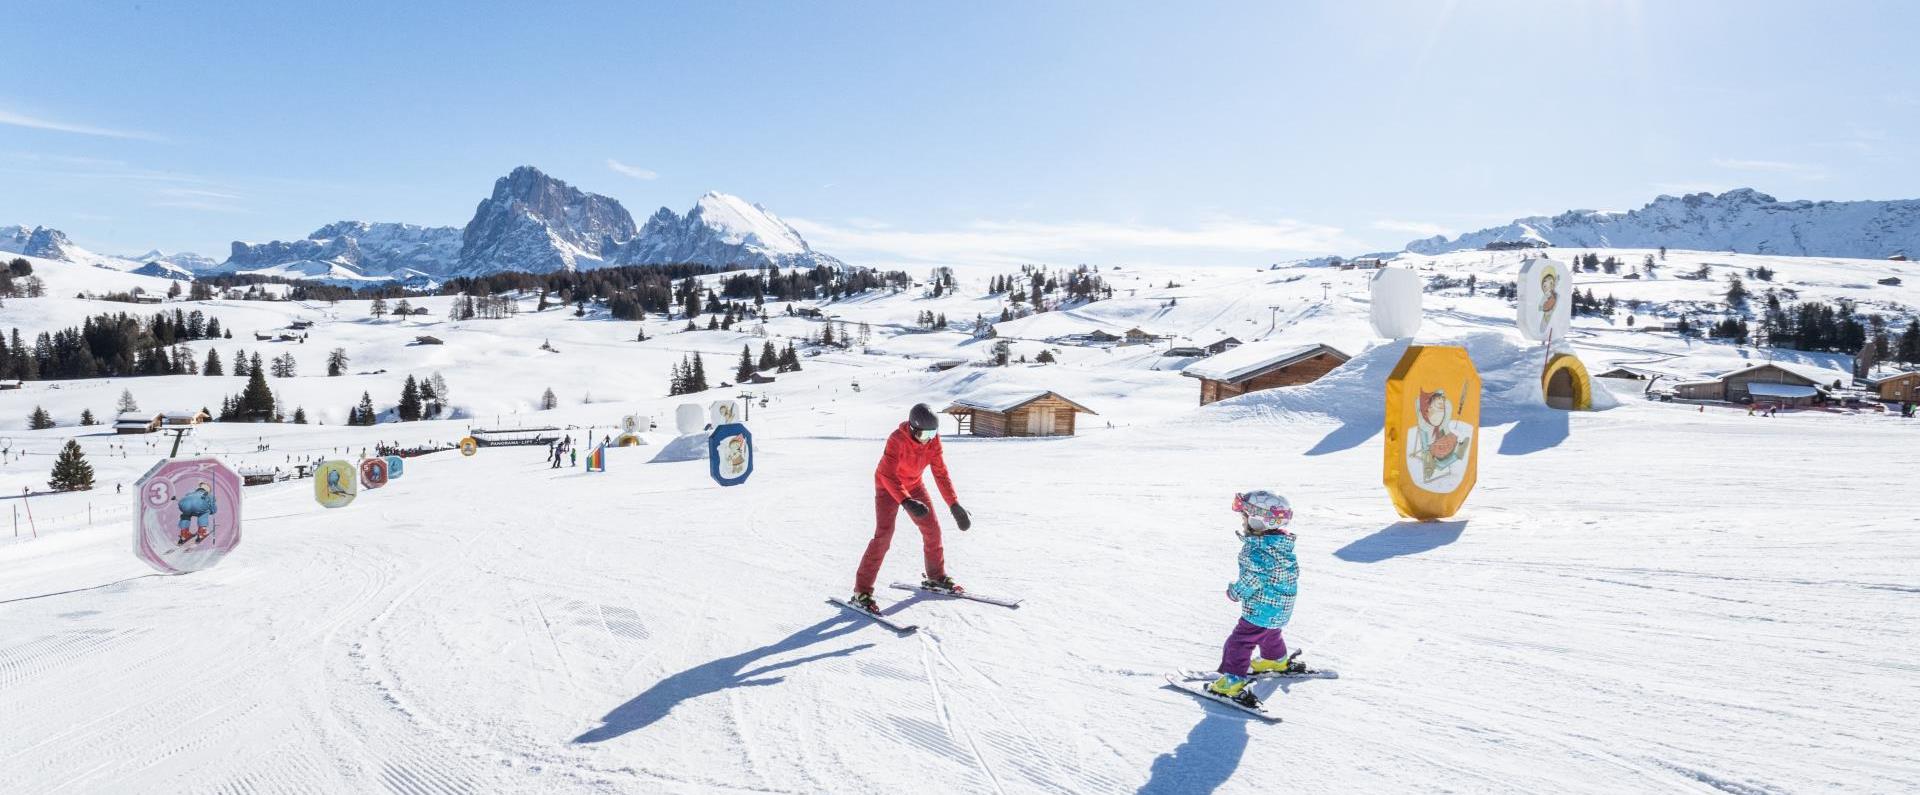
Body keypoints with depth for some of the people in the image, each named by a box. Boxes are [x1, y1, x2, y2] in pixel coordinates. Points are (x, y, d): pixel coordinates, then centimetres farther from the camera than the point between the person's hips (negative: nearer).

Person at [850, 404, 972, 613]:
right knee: (884, 534, -19)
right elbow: (888, 475, -38)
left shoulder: (933, 439, -16)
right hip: (888, 486, -6)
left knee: (932, 528, 6)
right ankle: (861, 592, -16)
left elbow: (941, 472, -11)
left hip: (914, 485, 6)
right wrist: (906, 501, -51)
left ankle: (936, 576, 29)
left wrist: (954, 504, -17)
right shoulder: (897, 439, -33)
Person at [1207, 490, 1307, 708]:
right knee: (1270, 634, 35)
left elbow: (1252, 580, -27)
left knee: (1240, 641, -5)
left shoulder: (1260, 552, -30)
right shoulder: (1278, 542, 1)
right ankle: (1278, 661, 57)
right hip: (1280, 607, 10)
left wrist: (1235, 591, -12)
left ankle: (1233, 681, -3)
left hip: (1262, 608, -10)